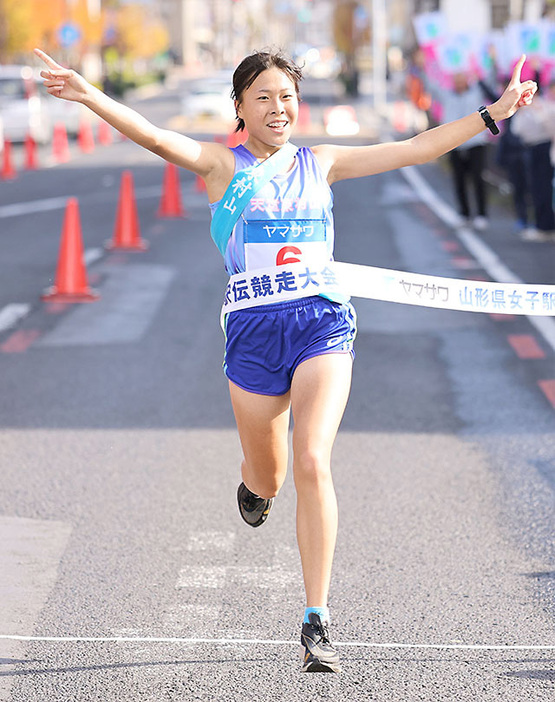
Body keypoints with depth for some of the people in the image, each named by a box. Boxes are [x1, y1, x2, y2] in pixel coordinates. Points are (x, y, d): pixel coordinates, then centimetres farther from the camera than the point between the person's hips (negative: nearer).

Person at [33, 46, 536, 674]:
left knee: (312, 463, -17)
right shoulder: (223, 165, 6)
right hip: (253, 332, 0)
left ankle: (316, 624, -13)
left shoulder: (321, 163, 14)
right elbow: (155, 137, -10)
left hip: (323, 322, 0)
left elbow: (416, 149, 17)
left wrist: (493, 114, 16)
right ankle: (252, 483, 54)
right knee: (267, 480, 12)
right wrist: (87, 96, -25)